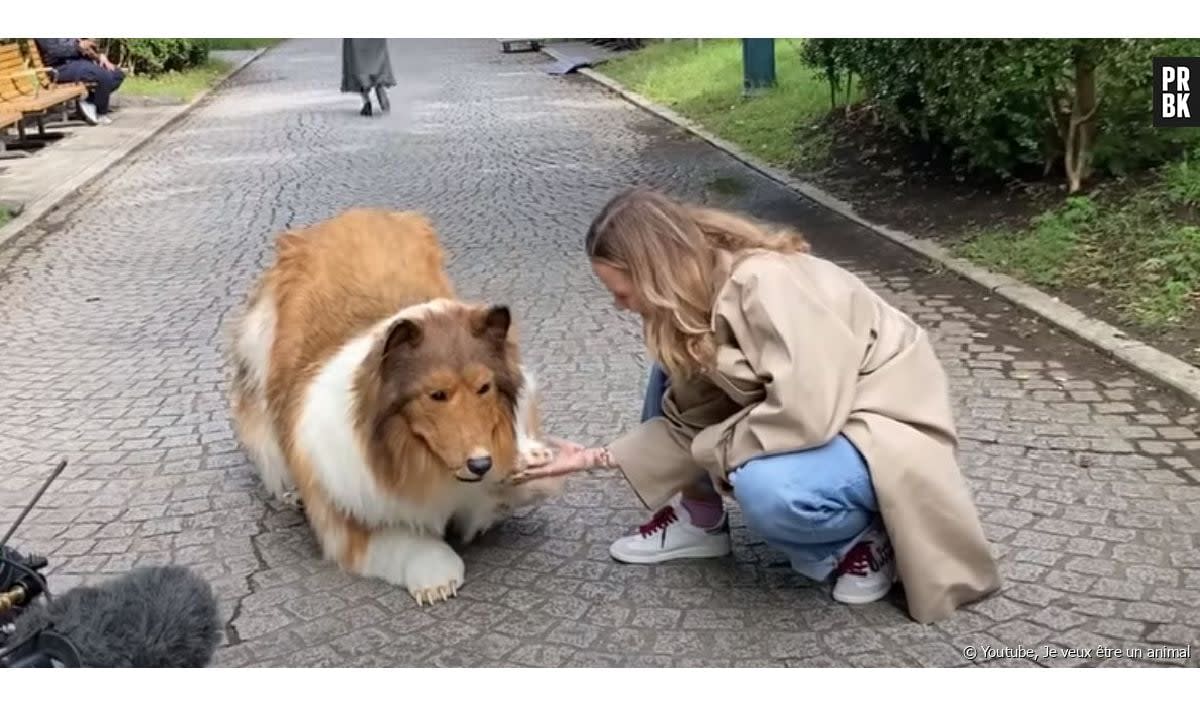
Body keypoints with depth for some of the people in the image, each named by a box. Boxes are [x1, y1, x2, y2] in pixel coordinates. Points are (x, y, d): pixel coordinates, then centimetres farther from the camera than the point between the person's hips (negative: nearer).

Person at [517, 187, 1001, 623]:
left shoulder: (767, 285, -30)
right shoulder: (696, 298, -3)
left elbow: (804, 413, -36)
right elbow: (689, 418, 1)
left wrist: (713, 452, -21)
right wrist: (596, 458, -3)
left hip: (885, 427, -8)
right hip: (815, 414, 9)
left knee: (766, 490, -36)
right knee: (671, 371, 2)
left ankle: (865, 539, -5)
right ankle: (699, 518, 12)